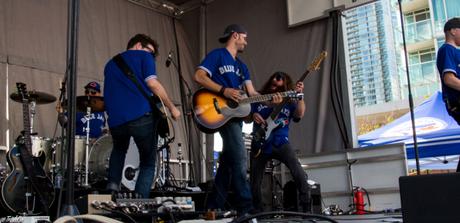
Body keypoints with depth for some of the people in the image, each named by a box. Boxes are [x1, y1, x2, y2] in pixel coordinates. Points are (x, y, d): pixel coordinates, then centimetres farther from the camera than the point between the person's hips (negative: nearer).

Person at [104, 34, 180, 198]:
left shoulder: (110, 63, 29)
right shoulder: (143, 56, 11)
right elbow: (152, 83, -4)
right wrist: (171, 108, 3)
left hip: (115, 119, 5)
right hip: (141, 116, -5)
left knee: (118, 150, 35)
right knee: (148, 163, 12)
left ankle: (113, 185, 16)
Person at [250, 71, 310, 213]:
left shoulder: (289, 100, 8)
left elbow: (300, 114, -10)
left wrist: (299, 95, -22)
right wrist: (253, 116, -8)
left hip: (280, 143, -1)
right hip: (259, 144, 2)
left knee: (299, 174, -21)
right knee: (255, 183, 5)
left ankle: (306, 207, -10)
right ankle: (257, 211, 24)